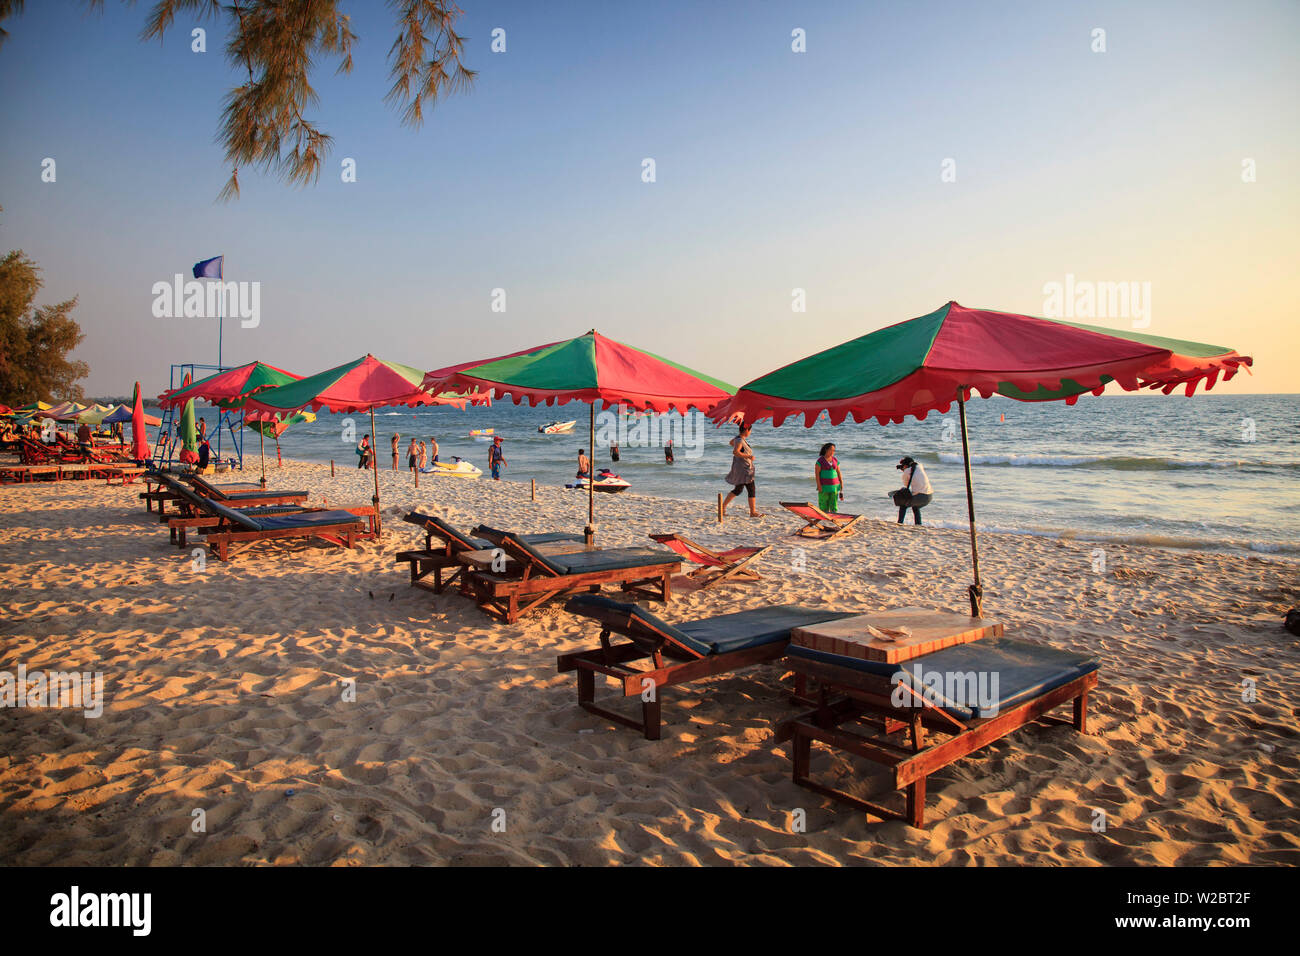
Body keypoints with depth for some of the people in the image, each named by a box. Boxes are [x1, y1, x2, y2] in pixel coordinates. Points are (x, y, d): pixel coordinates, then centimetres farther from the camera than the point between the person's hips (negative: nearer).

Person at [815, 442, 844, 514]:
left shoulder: (835, 460, 7)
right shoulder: (820, 460, -7)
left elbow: (838, 473, 11)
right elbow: (816, 473, -10)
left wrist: (841, 483, 4)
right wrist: (819, 486, -16)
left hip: (834, 485, 4)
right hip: (824, 486, -4)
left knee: (834, 505, 3)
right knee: (823, 507, -3)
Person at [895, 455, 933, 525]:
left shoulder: (906, 472, 0)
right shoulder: (920, 466, 13)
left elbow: (906, 484, 18)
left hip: (919, 497, -6)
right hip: (930, 497, 6)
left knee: (903, 505, 23)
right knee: (915, 507, 34)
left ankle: (899, 524, 19)